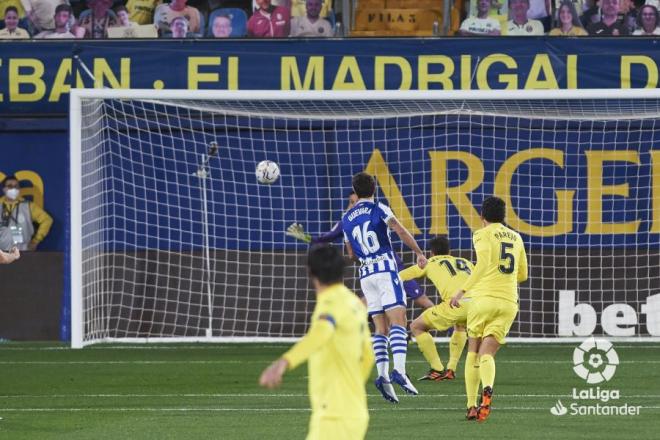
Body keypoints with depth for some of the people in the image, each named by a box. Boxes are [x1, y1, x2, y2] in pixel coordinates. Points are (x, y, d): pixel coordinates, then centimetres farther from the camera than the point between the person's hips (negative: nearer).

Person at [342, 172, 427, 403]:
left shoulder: (346, 219, 14)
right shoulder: (379, 210, -1)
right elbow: (401, 232, -13)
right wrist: (419, 253, -7)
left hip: (365, 274, 5)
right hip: (386, 268, -5)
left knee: (381, 327, 7)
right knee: (398, 321, -13)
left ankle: (382, 375, -9)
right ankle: (399, 371, -30)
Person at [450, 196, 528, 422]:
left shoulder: (482, 235, 2)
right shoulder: (516, 238, 20)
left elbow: (483, 264, -13)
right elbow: (522, 275, 27)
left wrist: (462, 290, -8)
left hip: (483, 298, -3)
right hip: (509, 302, 3)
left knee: (473, 352, 11)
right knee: (487, 354, -3)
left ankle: (471, 406, 6)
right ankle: (487, 389, -36)